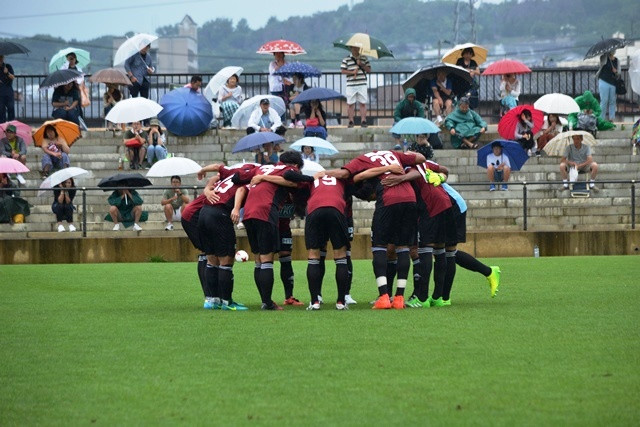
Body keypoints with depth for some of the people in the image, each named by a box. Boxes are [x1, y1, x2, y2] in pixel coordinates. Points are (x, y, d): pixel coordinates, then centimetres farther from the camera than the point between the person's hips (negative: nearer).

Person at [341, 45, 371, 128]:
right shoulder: (346, 59, 5)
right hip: (351, 85, -1)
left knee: (363, 103, -1)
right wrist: (352, 72, -12)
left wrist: (361, 65, -8)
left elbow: (369, 70, 7)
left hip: (362, 84, 1)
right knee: (350, 103, 0)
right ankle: (351, 121, 6)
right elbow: (342, 71, 1)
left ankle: (363, 121, 3)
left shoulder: (364, 58, 10)